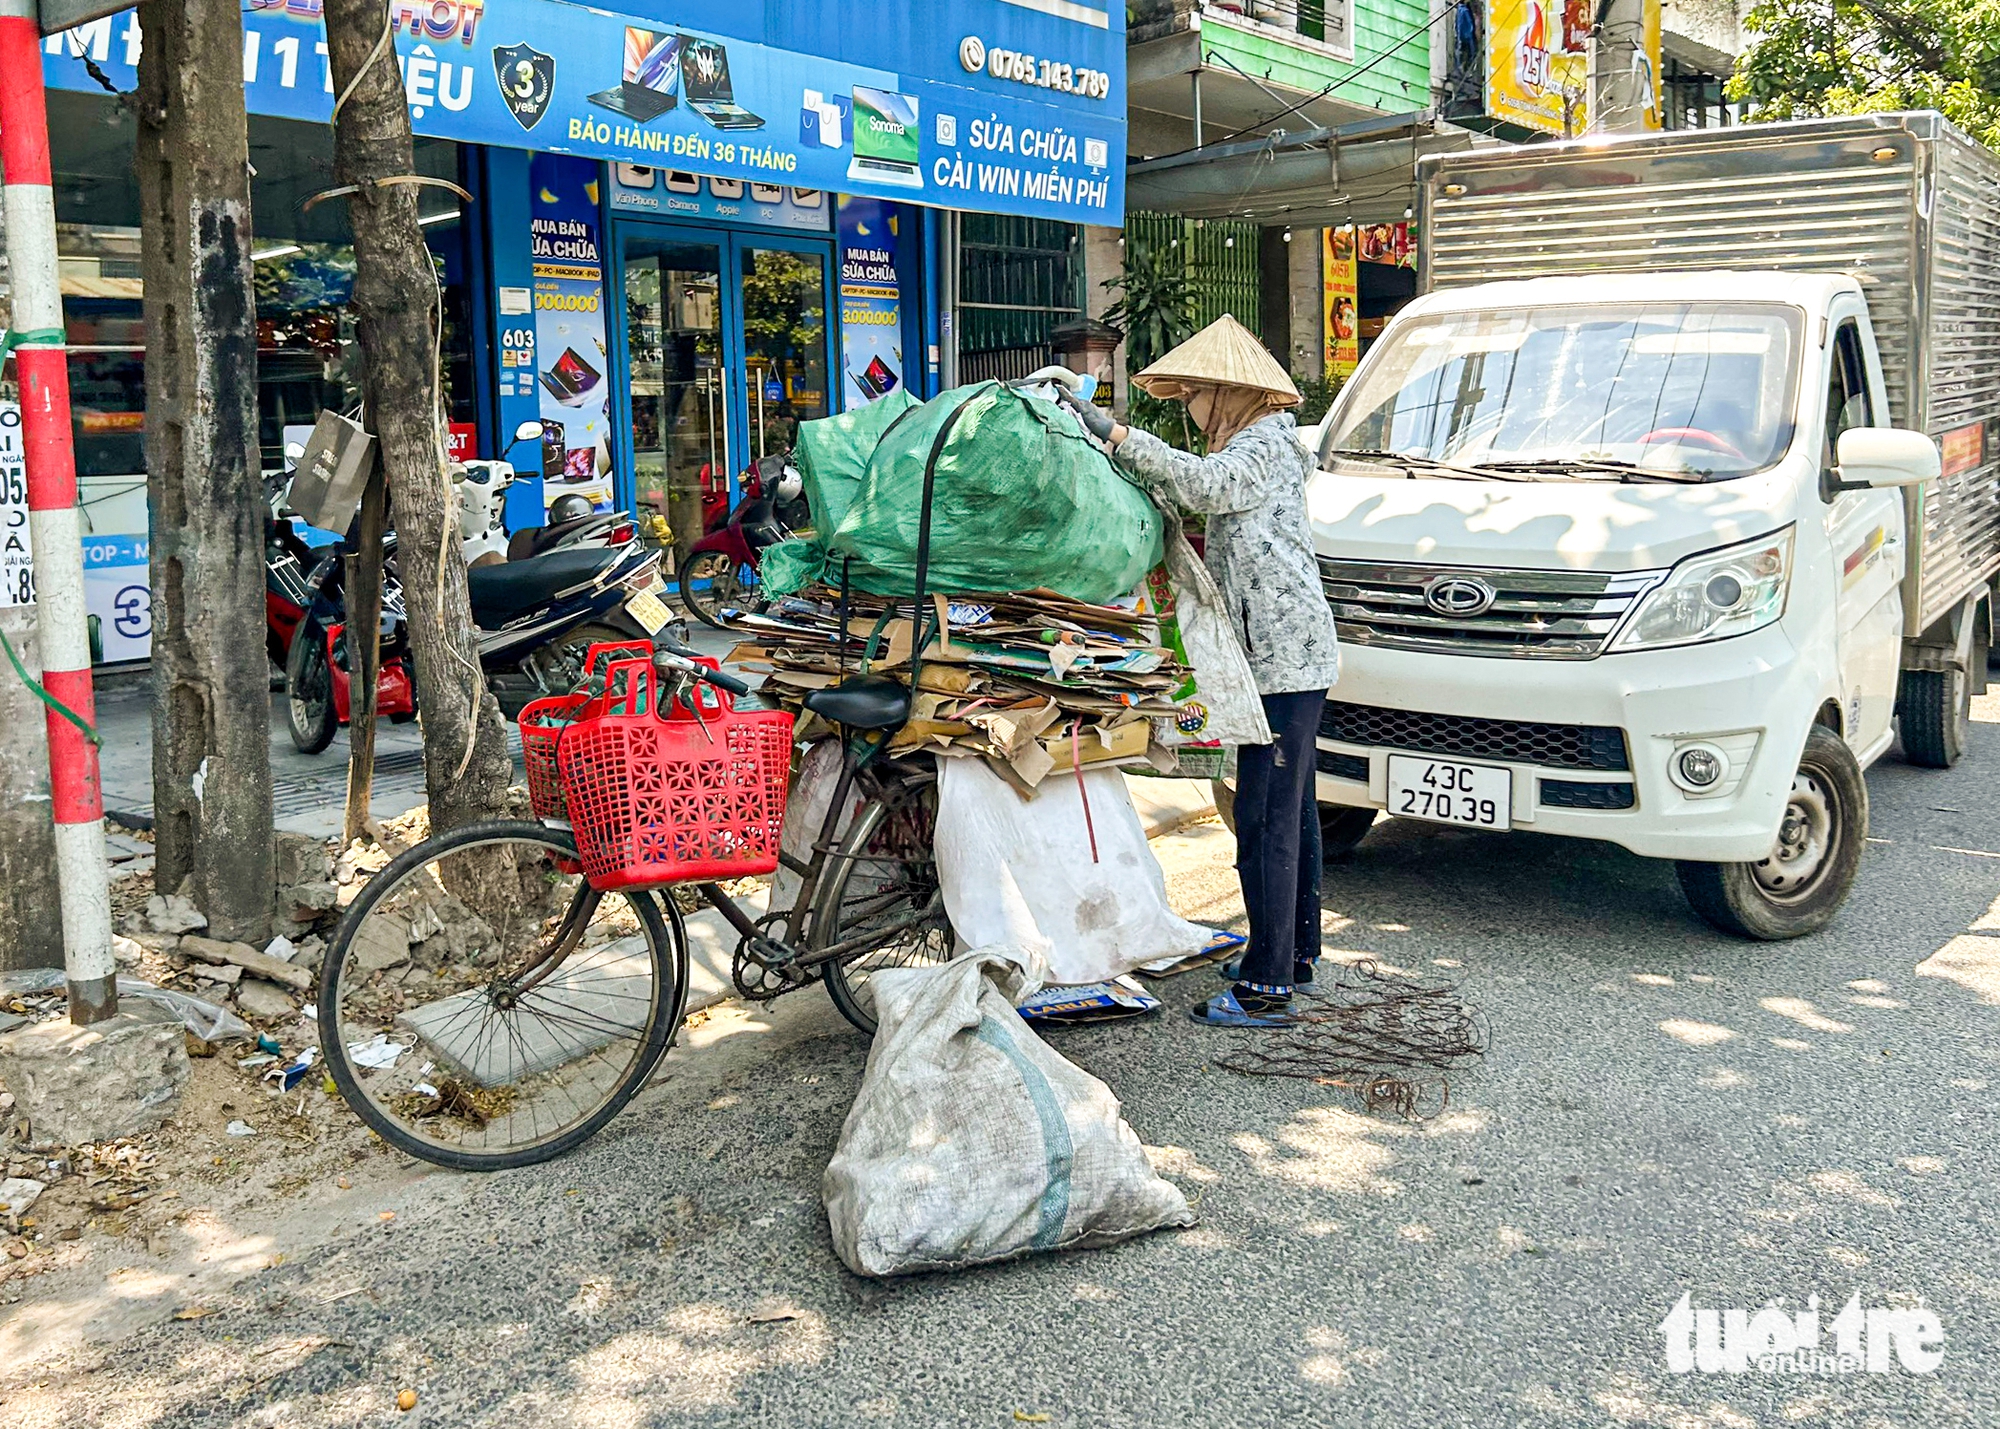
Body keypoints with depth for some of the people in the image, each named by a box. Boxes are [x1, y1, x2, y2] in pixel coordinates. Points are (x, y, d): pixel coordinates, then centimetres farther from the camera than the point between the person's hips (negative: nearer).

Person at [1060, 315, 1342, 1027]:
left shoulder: (1265, 445, -10)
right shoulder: (1250, 447, 22)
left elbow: (1205, 483, -29)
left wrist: (1113, 434, -30)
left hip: (1285, 659, -11)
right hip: (1285, 656, 11)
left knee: (1266, 818, -10)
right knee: (1290, 810, 17)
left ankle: (1267, 988, -7)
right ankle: (1295, 955, 28)